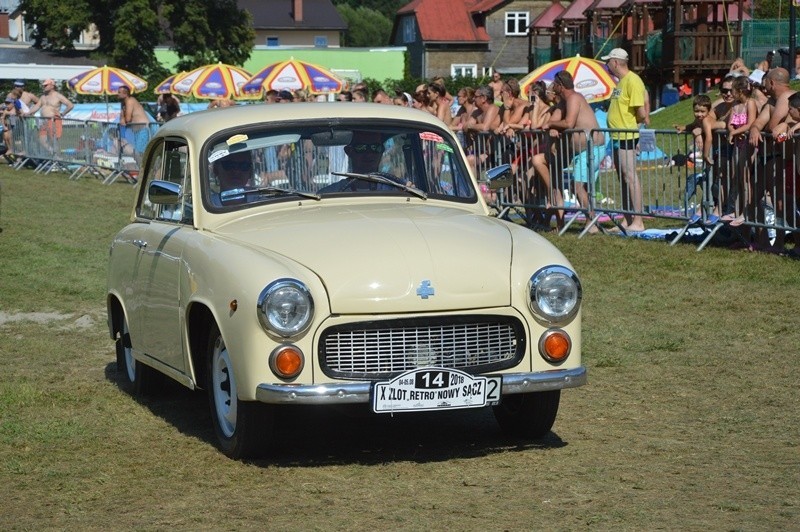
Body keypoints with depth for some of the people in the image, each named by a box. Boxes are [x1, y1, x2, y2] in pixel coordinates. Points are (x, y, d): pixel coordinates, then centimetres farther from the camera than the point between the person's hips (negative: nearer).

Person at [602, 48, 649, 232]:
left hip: (627, 136, -10)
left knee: (630, 177, -9)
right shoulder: (621, 81, 15)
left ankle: (638, 222, -8)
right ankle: (627, 220, 19)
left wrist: (634, 123, -4)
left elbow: (642, 113, -21)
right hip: (617, 136, 10)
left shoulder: (632, 81, -16)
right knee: (623, 179, 13)